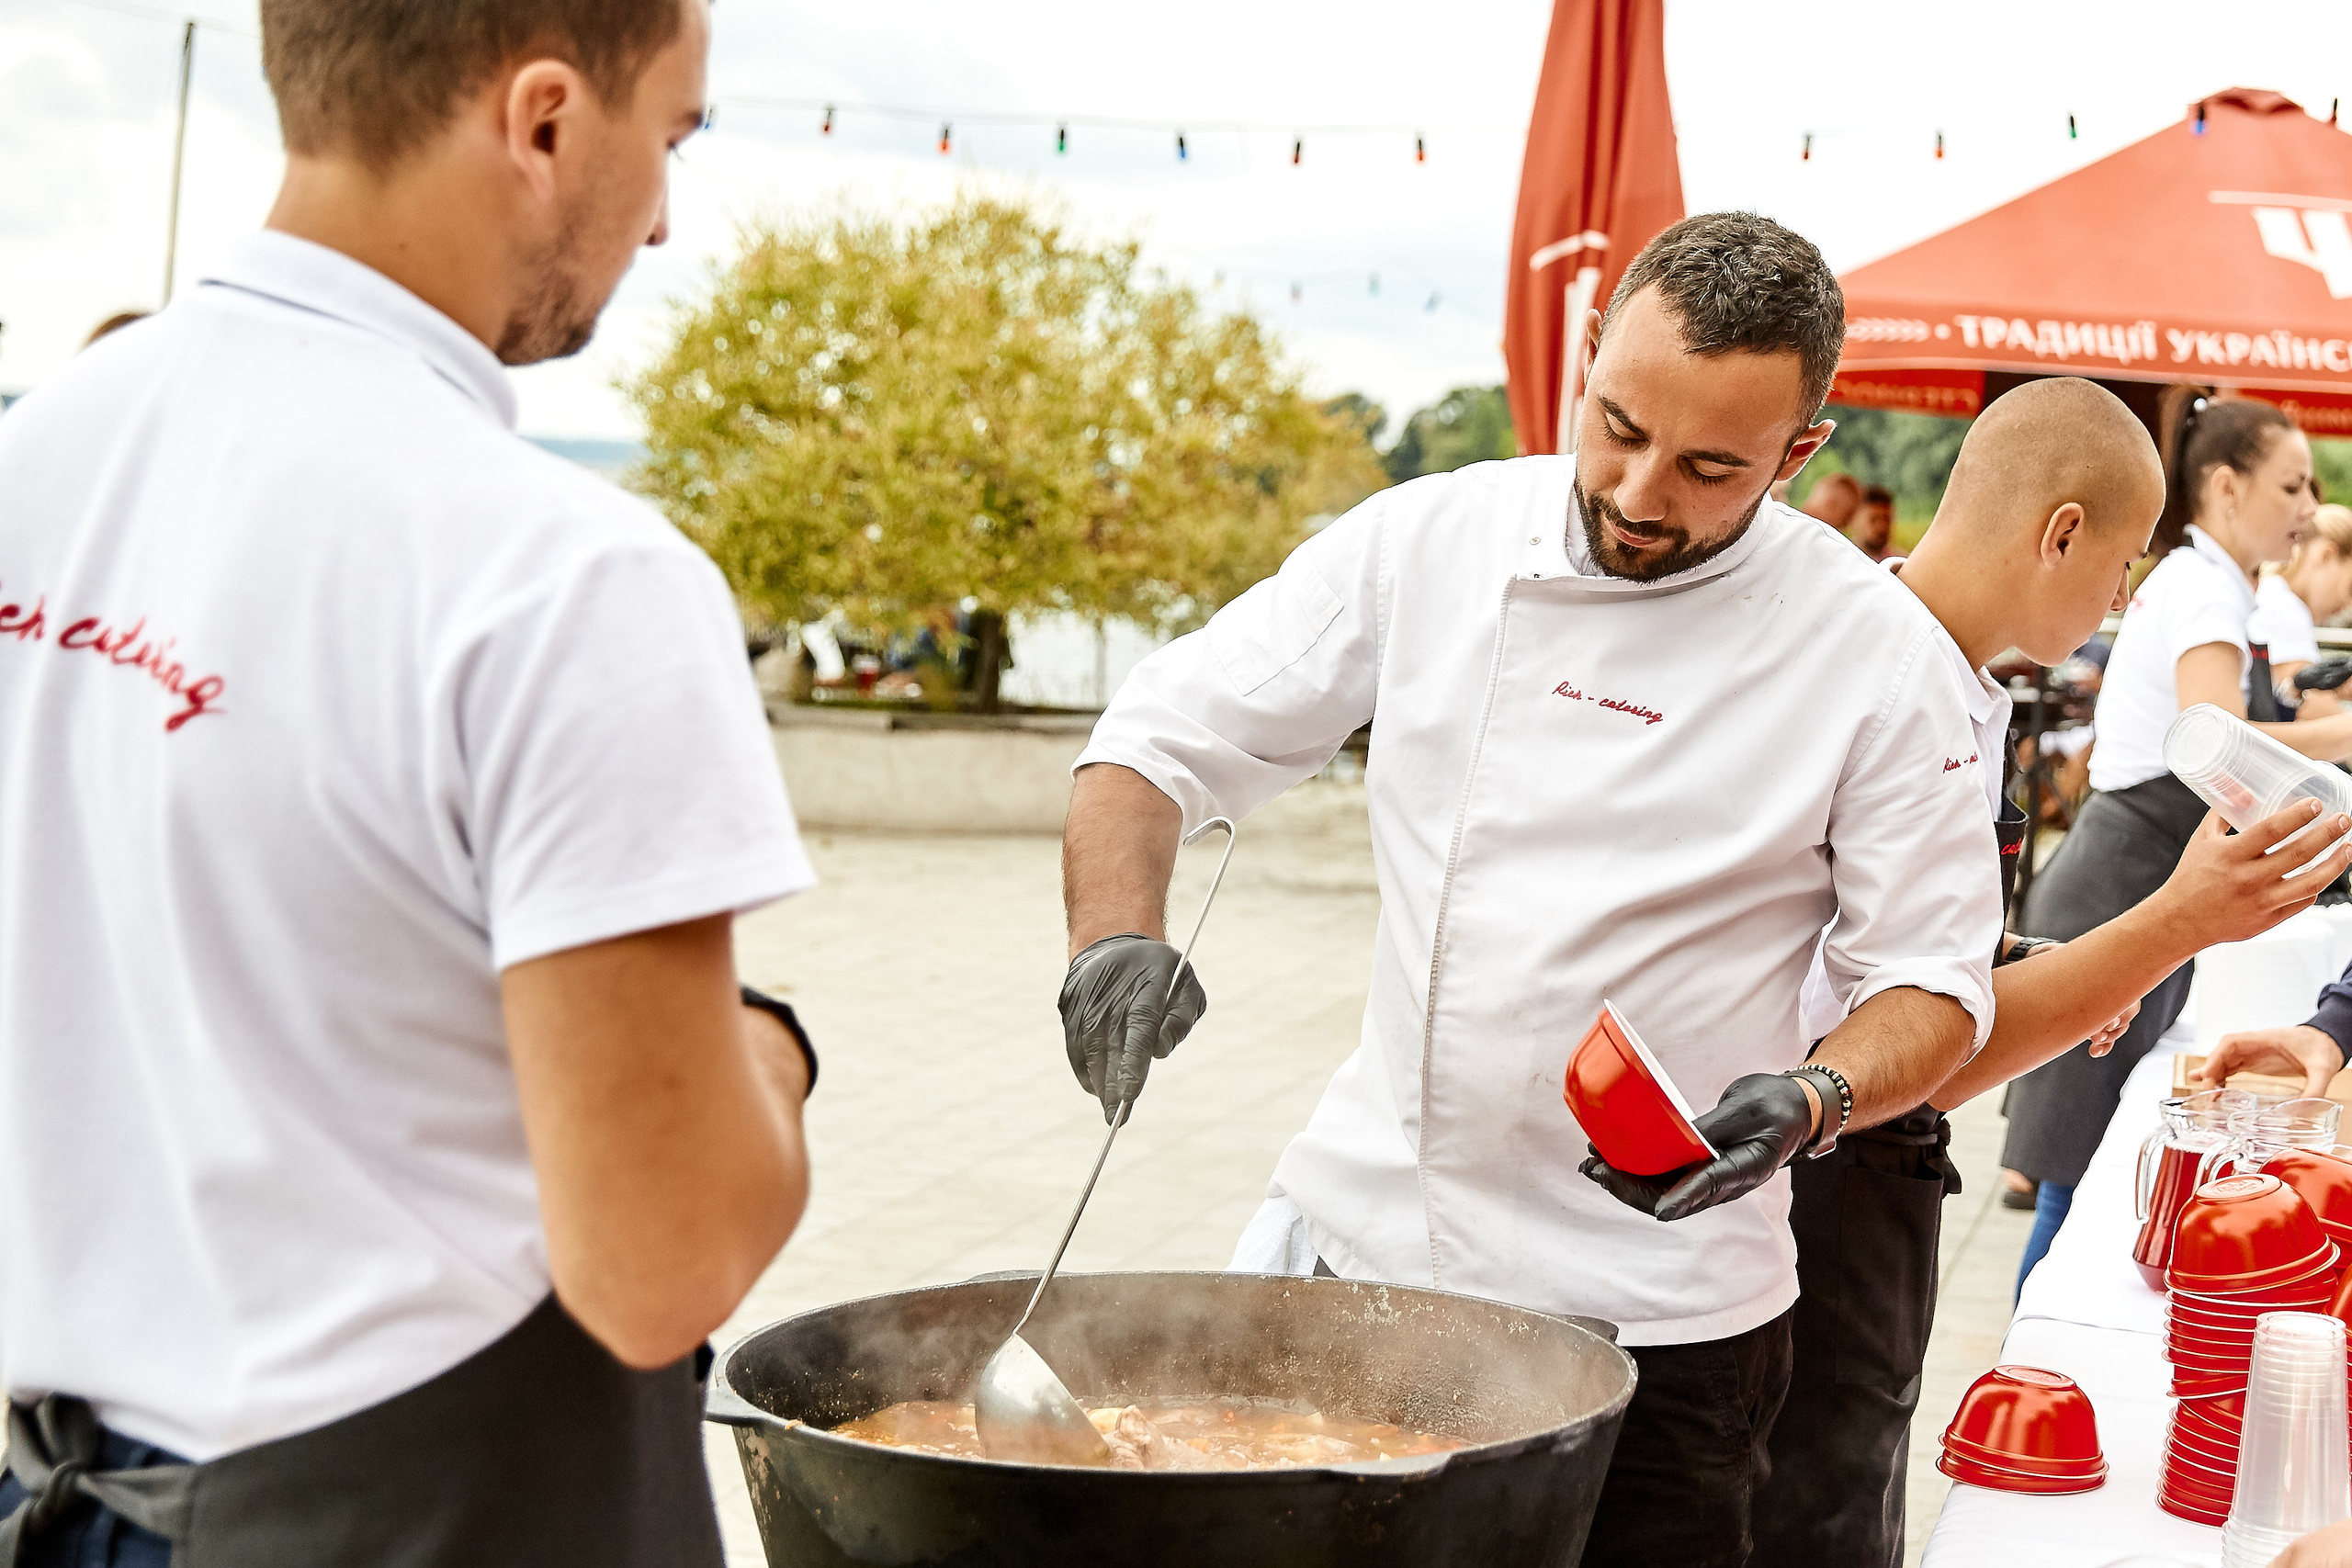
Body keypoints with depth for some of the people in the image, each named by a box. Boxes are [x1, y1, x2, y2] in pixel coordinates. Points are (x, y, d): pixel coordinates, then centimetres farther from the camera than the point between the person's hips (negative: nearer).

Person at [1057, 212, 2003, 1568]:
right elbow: (1164, 741, 2)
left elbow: (1935, 982, -3)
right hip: (1368, 1233, 3)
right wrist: (1118, 936, -17)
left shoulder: (1877, 653, -8)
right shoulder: (1426, 542, -3)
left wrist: (1807, 1101, -23)